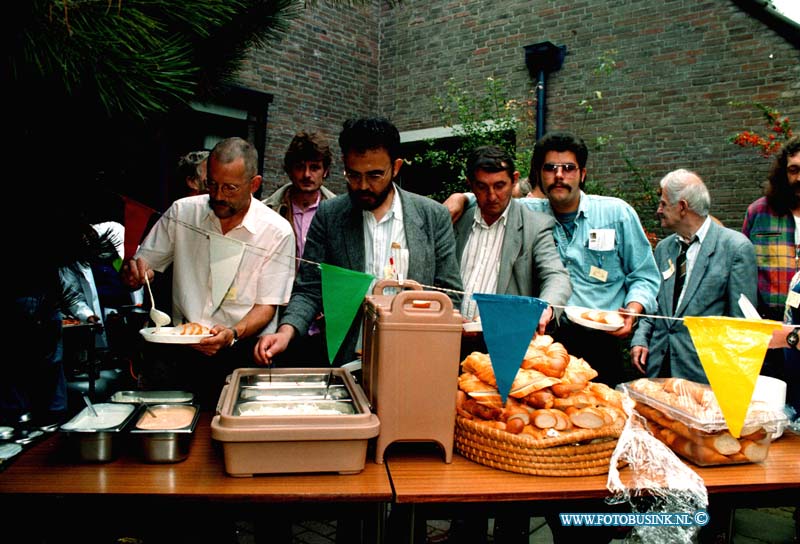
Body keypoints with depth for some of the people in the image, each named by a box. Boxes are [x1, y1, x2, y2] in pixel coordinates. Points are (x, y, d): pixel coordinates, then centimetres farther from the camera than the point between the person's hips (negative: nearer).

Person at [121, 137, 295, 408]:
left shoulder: (278, 232, -3)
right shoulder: (182, 211, 6)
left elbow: (266, 306, -2)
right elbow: (143, 265, 13)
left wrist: (233, 334, -21)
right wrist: (133, 271, -12)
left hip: (240, 345, -2)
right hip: (181, 342, 2)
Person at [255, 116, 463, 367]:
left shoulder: (434, 216, 3)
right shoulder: (328, 216, 4)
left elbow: (450, 295, 6)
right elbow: (309, 291, 5)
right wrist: (286, 331, -14)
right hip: (345, 363, 1)